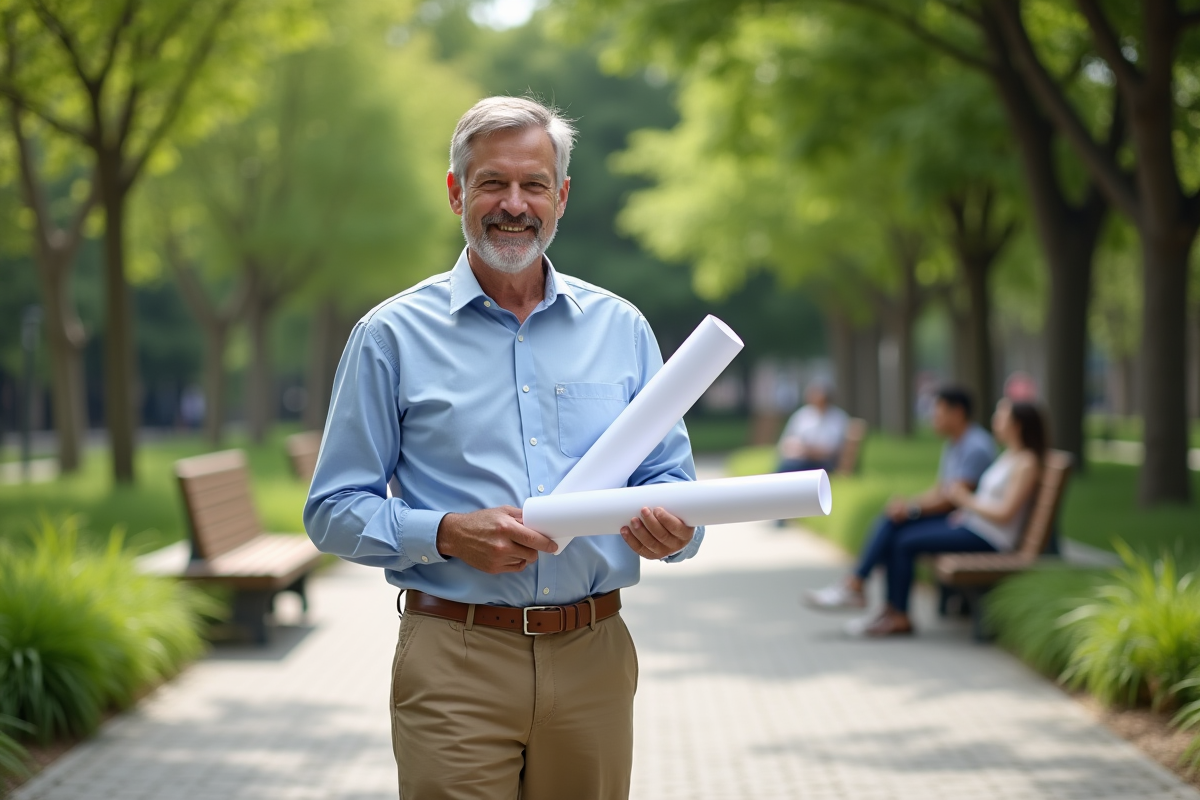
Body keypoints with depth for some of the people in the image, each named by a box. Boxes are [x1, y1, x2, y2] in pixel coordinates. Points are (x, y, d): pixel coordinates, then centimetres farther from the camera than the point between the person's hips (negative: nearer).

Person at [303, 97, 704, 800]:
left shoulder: (621, 328, 10)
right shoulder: (393, 336, 2)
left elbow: (673, 479, 12)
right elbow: (335, 512, 1)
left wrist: (671, 527, -12)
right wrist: (449, 534, -16)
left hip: (593, 660, 3)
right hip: (455, 667, -3)